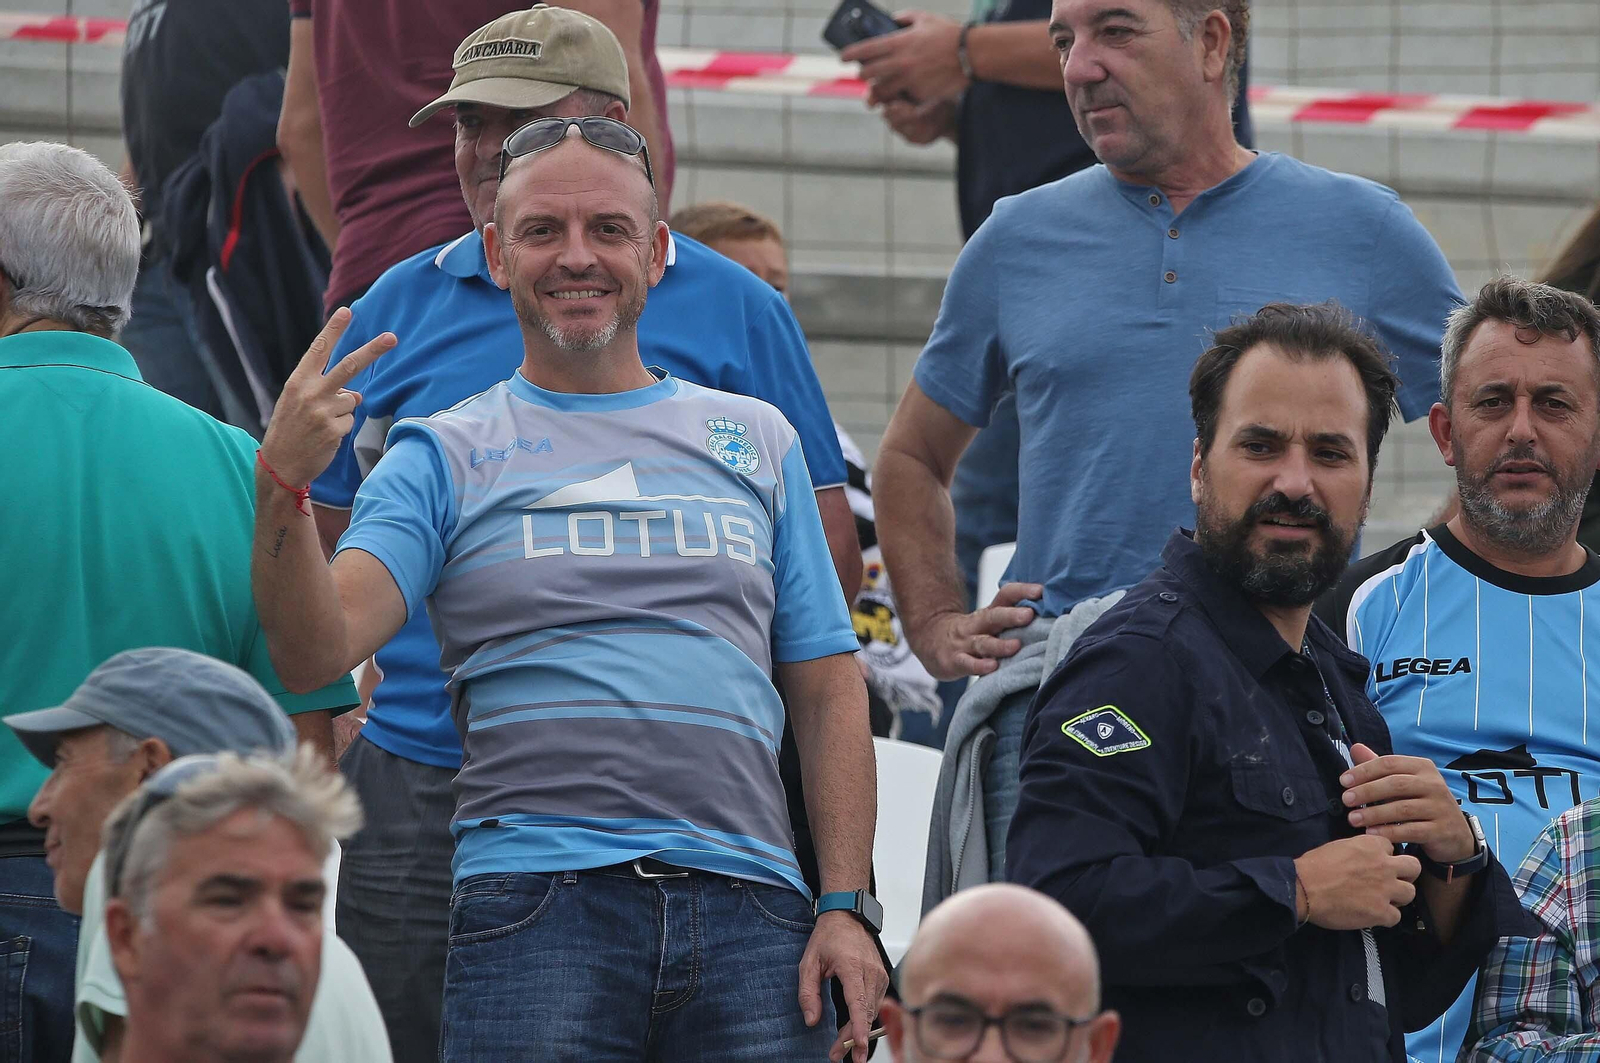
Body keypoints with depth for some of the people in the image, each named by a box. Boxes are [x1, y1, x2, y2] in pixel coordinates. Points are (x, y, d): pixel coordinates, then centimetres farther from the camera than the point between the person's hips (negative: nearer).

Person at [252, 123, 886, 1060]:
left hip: (751, 911, 2)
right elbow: (317, 654, -4)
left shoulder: (757, 441, 18)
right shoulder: (445, 457, 10)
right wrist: (284, 487, -22)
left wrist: (848, 907, 5)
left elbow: (828, 689, 16)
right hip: (538, 903, -2)